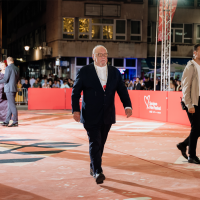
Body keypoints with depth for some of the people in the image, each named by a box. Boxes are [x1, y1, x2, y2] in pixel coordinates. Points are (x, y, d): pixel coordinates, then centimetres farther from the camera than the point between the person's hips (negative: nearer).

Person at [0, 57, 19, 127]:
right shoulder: (17, 69, 12)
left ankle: (15, 122, -6)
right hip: (14, 88, 8)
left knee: (12, 105, -7)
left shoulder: (8, 68, -12)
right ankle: (6, 121, 15)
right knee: (10, 105, 10)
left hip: (9, 89, -8)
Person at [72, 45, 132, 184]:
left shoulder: (115, 72, 9)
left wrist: (128, 106, -9)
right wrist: (75, 110, -10)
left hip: (107, 116, 4)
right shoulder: (85, 72, -2)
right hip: (91, 116, -4)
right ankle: (97, 172, -10)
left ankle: (93, 167, 29)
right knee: (95, 143, -10)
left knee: (101, 143, 12)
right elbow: (76, 92, -1)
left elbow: (122, 90, 7)